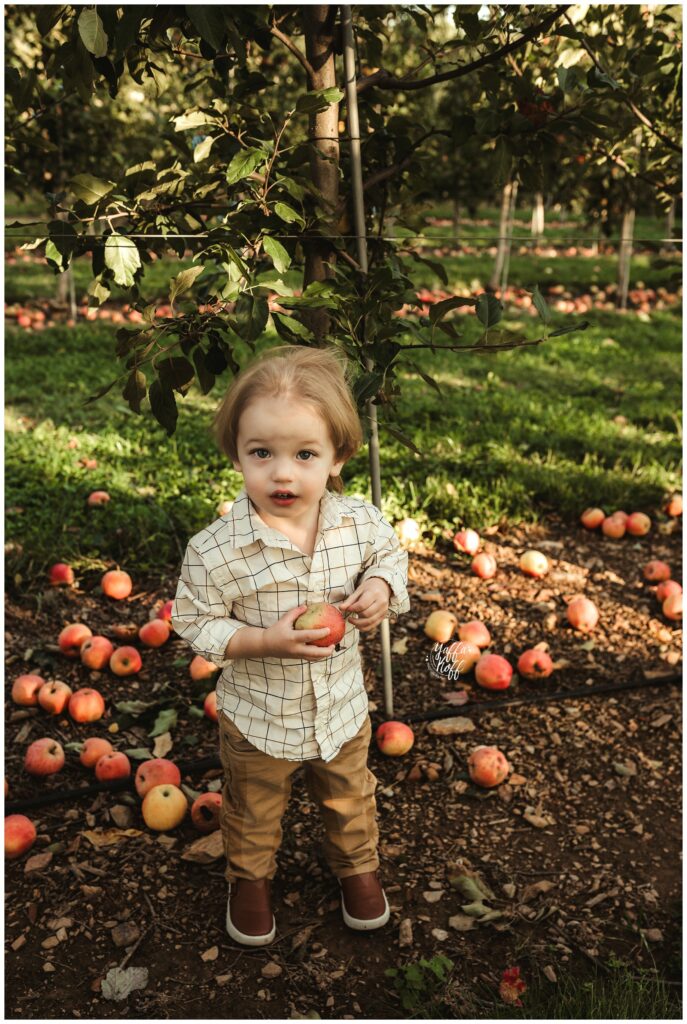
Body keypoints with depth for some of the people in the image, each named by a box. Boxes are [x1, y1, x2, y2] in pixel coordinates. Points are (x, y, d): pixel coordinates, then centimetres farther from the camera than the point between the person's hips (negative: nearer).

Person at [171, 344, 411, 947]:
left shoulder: (360, 522, -19)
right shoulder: (217, 549, -29)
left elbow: (390, 553, 2)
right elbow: (194, 622, -18)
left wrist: (382, 588, -19)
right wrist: (265, 641, -31)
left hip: (342, 709, 3)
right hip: (258, 719, -2)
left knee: (350, 799, 29)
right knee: (254, 811, 25)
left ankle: (357, 865, 59)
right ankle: (251, 877, 56)